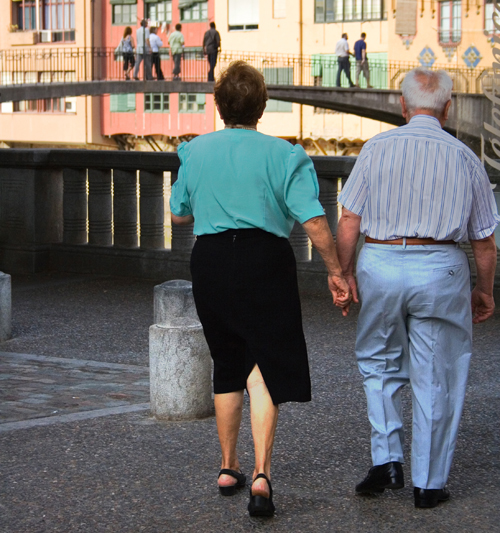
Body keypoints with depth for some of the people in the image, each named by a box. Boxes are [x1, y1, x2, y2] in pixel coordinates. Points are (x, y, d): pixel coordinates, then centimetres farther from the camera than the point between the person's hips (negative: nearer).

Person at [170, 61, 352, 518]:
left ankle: (228, 467, 27)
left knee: (228, 366, 18)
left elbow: (179, 214, 17)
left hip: (209, 260, 4)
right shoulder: (283, 154, -5)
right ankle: (261, 472, -16)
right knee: (266, 367, -1)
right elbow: (314, 222, -11)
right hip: (265, 258, -4)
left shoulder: (195, 151, 6)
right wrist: (336, 273, -1)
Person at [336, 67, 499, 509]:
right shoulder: (464, 158, 3)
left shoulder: (377, 148, 0)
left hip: (380, 264, 0)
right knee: (435, 379, 8)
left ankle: (386, 460, 9)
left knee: (379, 364, 20)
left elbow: (349, 223, -2)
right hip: (440, 270, 0)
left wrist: (343, 273, 8)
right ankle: (428, 484, 14)